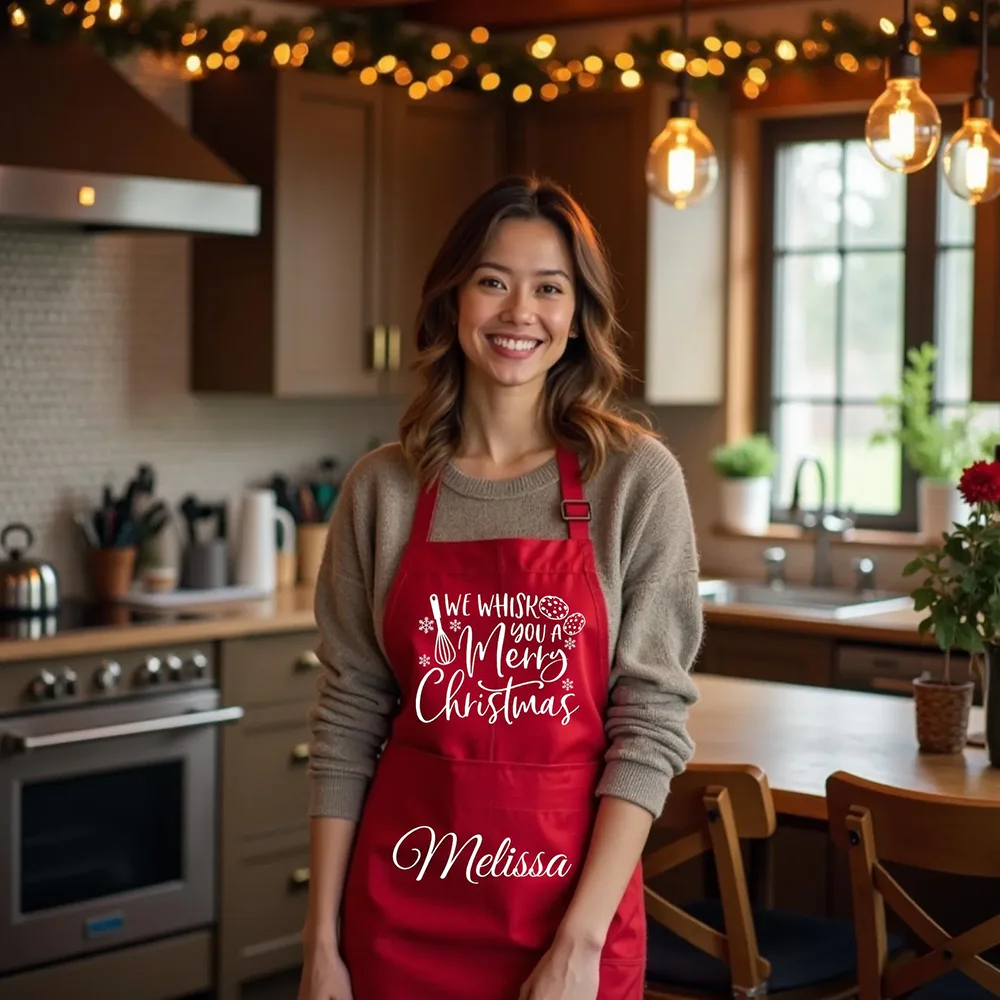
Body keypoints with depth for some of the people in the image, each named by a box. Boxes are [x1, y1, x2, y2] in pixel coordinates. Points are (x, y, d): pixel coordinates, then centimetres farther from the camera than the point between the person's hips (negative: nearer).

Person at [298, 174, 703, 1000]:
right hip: (400, 906, 2)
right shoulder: (382, 488, 1)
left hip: (573, 894, -2)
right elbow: (348, 723, 3)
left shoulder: (637, 478, -6)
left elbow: (651, 723, -8)